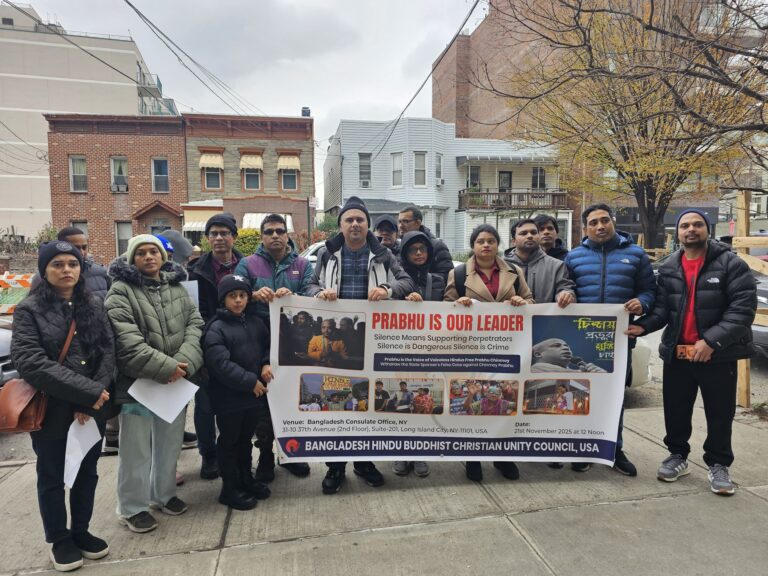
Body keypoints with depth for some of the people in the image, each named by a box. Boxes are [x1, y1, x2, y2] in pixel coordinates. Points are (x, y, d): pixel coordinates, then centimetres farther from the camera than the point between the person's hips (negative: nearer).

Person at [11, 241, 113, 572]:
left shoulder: (94, 305, 4)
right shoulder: (29, 310, -7)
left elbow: (107, 351, -3)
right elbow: (29, 361, -19)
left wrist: (94, 396, -16)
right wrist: (87, 391, -23)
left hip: (93, 408, 4)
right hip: (50, 408, -3)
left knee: (87, 472, 16)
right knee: (52, 477, 13)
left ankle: (80, 531, 36)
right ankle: (59, 540, 32)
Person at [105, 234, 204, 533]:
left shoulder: (177, 288, 8)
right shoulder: (120, 291, -9)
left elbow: (195, 324, -1)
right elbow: (127, 341, -19)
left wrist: (185, 362, -17)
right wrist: (165, 367, -22)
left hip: (176, 380, 5)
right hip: (137, 382, -5)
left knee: (170, 443, 19)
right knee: (137, 449, 7)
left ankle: (164, 493, 39)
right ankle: (132, 507, 26)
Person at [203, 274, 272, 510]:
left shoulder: (255, 322, 5)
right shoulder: (216, 329, -15)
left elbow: (268, 345, 16)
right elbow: (221, 364, -24)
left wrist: (267, 364, -5)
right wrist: (250, 381, -21)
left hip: (254, 395, 6)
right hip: (228, 398, -6)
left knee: (246, 439, 20)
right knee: (229, 442, 9)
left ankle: (246, 480, 36)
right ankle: (230, 488, 23)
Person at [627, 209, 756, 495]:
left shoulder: (731, 264, -6)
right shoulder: (668, 269, 7)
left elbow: (743, 308, -13)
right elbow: (662, 308, 6)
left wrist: (712, 340, -21)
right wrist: (643, 325, -14)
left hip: (719, 354, -3)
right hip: (676, 353, 4)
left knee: (720, 413, 9)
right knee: (675, 410, 13)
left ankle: (718, 464, 27)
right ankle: (677, 455, 32)